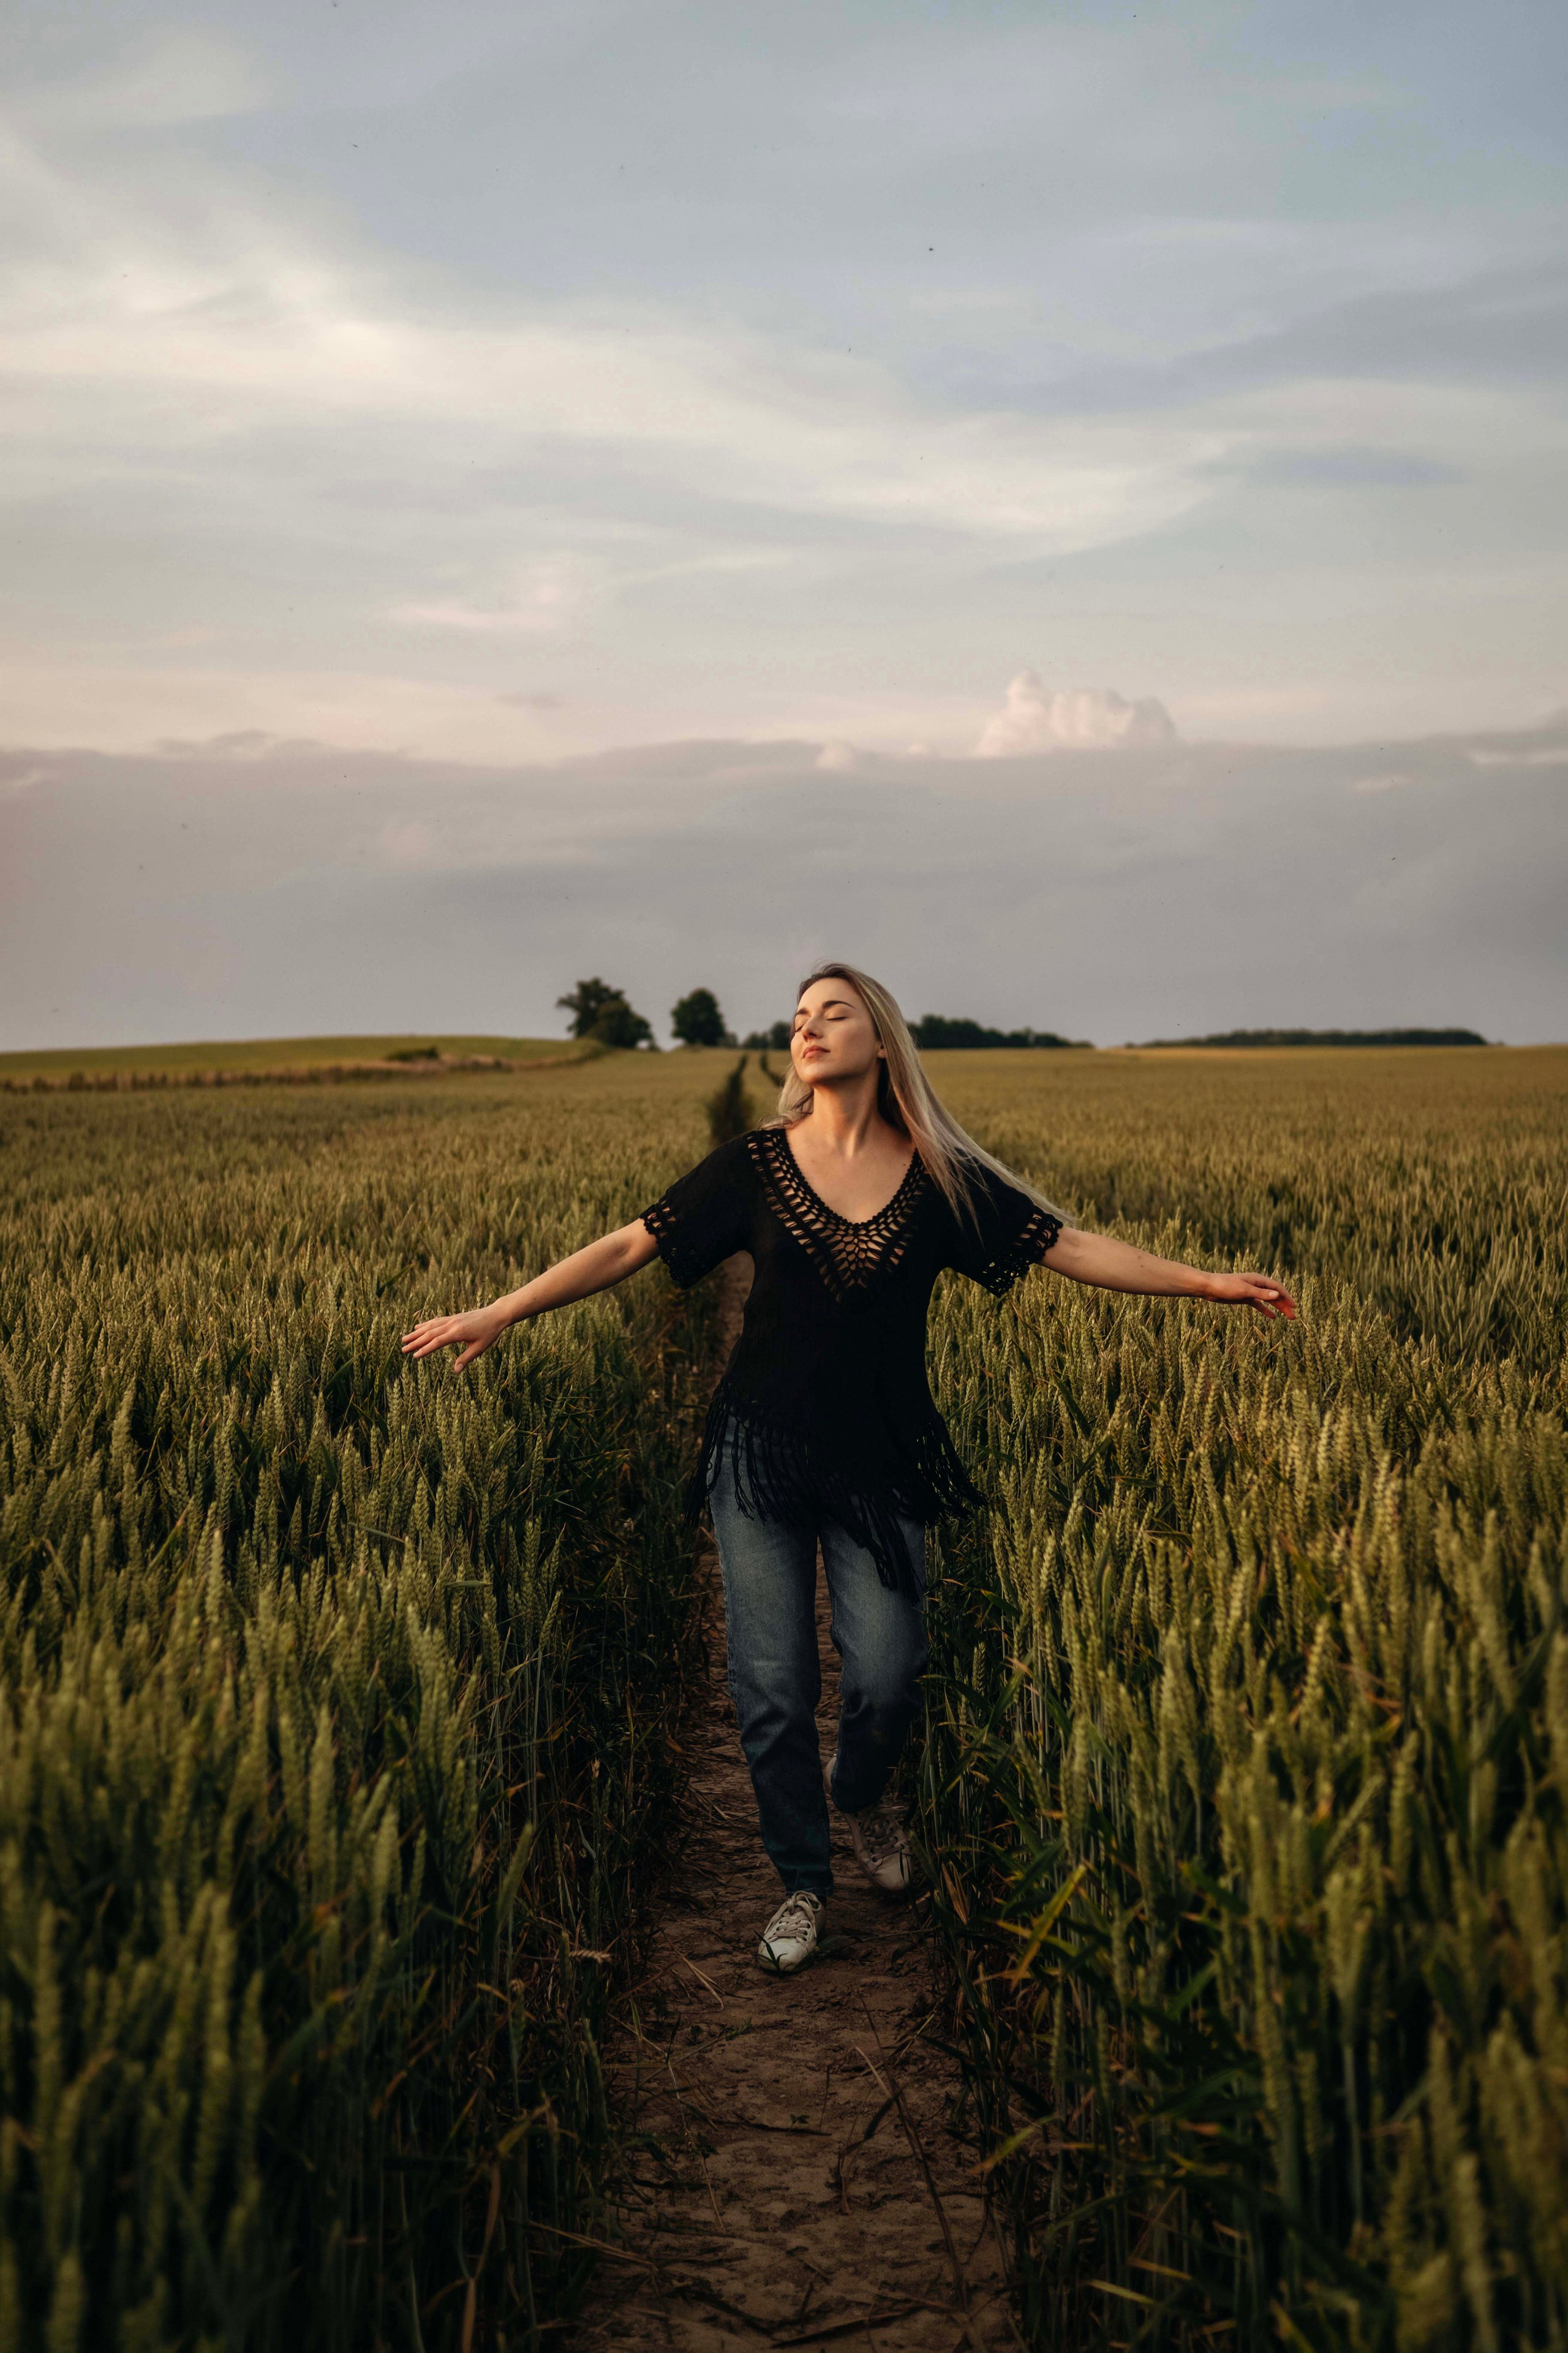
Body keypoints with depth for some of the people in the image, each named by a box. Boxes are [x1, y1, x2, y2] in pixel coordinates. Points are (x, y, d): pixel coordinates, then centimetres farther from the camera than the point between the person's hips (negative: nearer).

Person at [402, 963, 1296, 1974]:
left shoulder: (942, 1179, -1)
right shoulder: (755, 1165, -2)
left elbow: (1070, 1246, -1)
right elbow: (626, 1248, 0)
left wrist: (1207, 1281, -6)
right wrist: (497, 1315, -3)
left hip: (881, 1464, 0)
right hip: (763, 1455, 0)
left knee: (887, 1679, -5)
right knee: (772, 1691, 2)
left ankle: (859, 1786, 32)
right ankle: (804, 1882, 23)